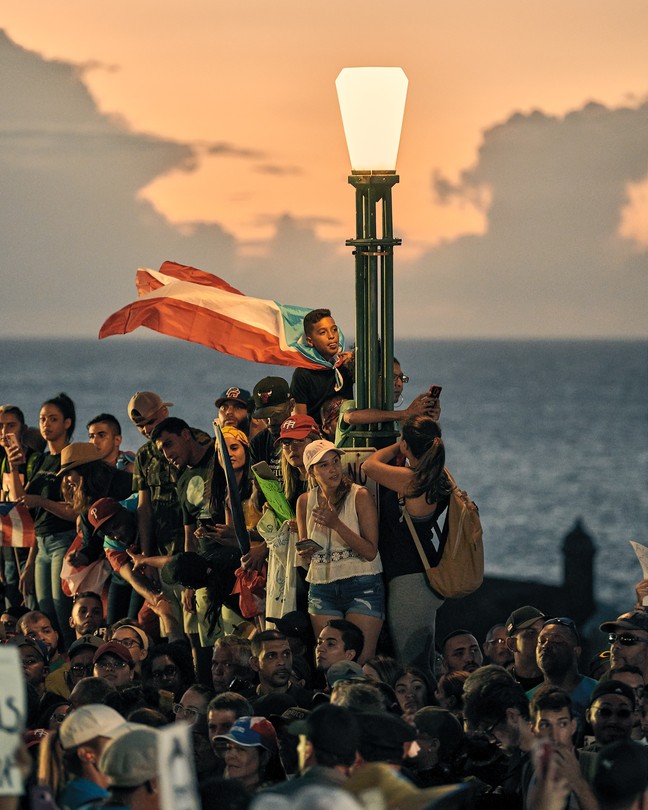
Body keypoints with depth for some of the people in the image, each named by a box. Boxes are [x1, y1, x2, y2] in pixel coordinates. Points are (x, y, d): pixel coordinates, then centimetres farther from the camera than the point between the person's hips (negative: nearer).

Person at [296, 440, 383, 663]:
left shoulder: (360, 496, -6)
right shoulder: (305, 501, 8)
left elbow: (370, 552, -13)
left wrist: (336, 524, -20)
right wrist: (305, 554, -4)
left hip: (361, 587, -4)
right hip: (321, 589, 4)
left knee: (361, 661, -11)